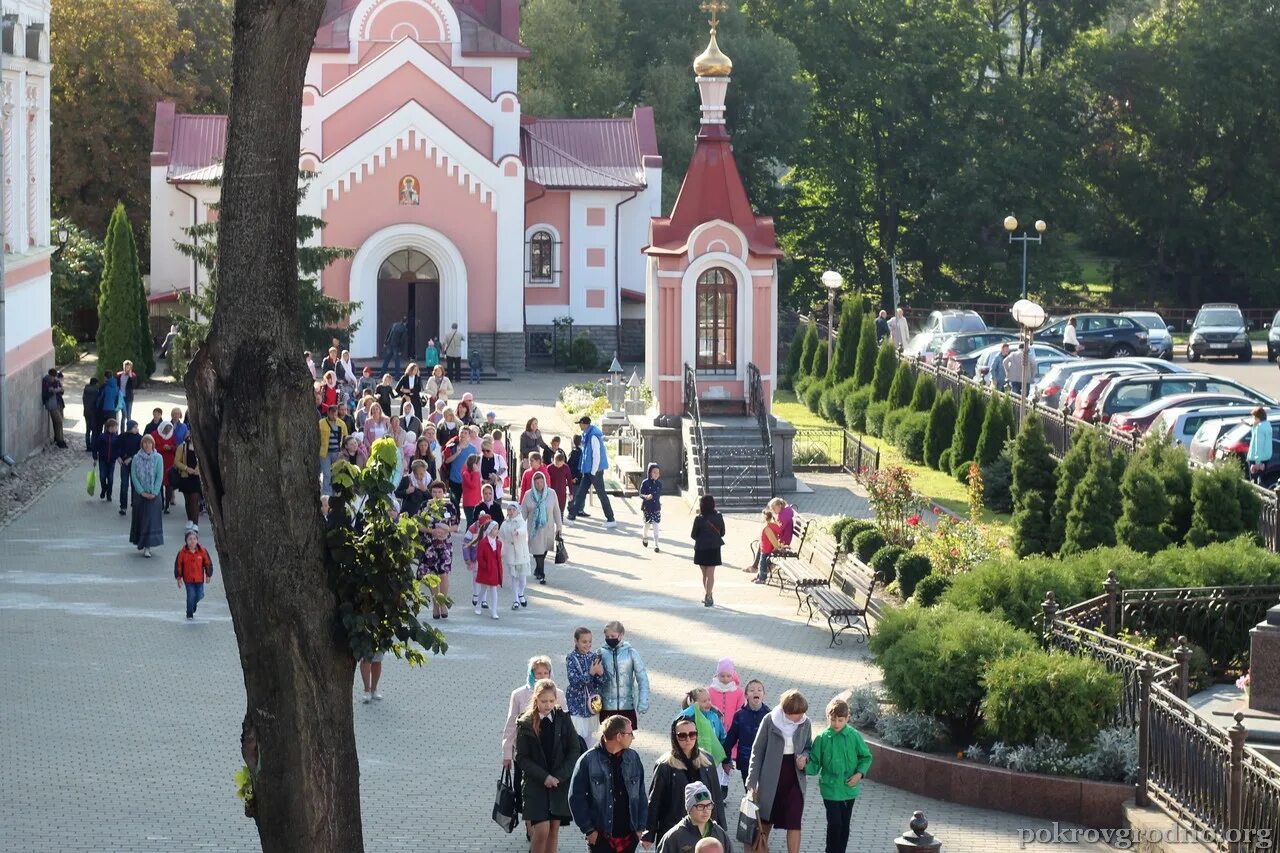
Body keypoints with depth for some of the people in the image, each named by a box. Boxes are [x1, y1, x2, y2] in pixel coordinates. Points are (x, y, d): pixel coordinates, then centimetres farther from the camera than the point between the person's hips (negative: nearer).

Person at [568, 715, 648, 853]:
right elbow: (576, 798, -7)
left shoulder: (633, 758, 4)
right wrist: (588, 829, -9)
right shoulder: (588, 761, -10)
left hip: (628, 836, 4)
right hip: (600, 836, -4)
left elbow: (641, 796, 10)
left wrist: (640, 827, 5)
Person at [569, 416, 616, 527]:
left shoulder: (593, 436, -20)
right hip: (588, 471, 9)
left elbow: (596, 455, -21)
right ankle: (572, 515, 16)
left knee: (601, 494, -3)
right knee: (580, 493, 11)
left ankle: (611, 520, 3)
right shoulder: (587, 435, 10)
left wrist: (593, 472, -18)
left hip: (595, 470, -9)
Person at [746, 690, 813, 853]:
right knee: (766, 821, 15)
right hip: (771, 778, -1)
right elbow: (757, 751, -5)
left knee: (794, 823, -7)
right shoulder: (770, 721, -12)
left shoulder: (805, 723, -5)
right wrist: (752, 782, -6)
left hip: (795, 778, 1)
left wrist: (804, 757, -13)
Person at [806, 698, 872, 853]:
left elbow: (866, 757, 5)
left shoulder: (854, 736, -6)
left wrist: (860, 773, -10)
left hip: (849, 788, 2)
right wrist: (805, 767, -27)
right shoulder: (822, 738, -8)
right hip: (830, 789, -2)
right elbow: (815, 763, -6)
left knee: (844, 825, 13)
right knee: (835, 823, -10)